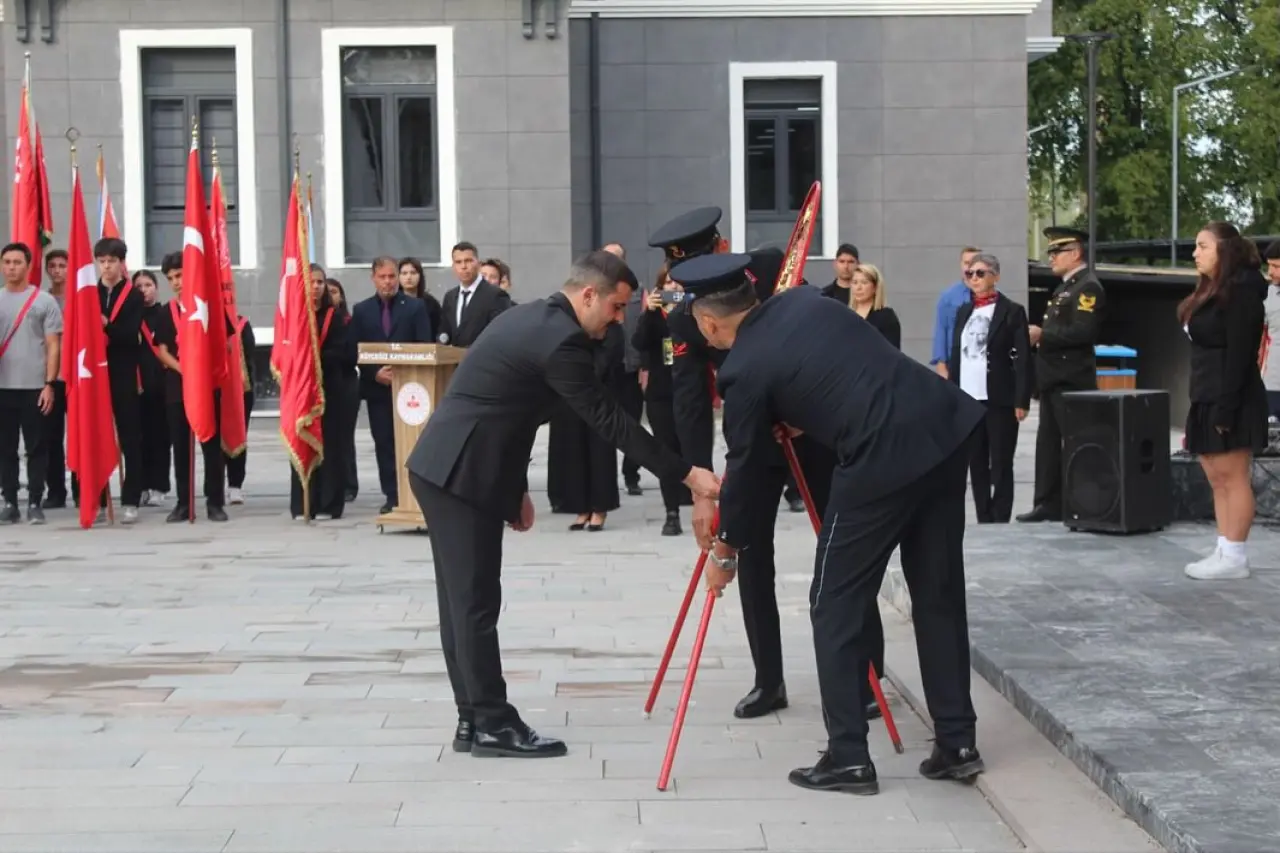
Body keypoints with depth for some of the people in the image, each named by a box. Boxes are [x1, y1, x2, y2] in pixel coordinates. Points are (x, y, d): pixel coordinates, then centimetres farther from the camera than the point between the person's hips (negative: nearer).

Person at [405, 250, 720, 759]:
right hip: (461, 475, -10)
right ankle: (493, 725, 0)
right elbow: (608, 421, -18)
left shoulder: (534, 318, 15)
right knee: (476, 602, -5)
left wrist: (515, 488, 22)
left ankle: (473, 720, 15)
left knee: (464, 600, 11)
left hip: (447, 469, 10)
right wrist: (686, 474, -15)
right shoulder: (560, 339, -17)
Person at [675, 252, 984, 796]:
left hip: (882, 459, -7)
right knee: (939, 593, 16)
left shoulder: (744, 370, -2)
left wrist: (727, 551, 21)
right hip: (947, 425, 8)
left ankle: (848, 757, 9)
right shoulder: (804, 300, 15)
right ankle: (956, 744, 22)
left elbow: (747, 466, 8)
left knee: (836, 605, 7)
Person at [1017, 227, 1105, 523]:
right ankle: (1049, 504, 14)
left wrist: (1042, 335, -18)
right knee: (1048, 443, 10)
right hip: (1053, 378, 10)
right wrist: (1039, 336, 3)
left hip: (1072, 380, -10)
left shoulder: (1088, 287, -12)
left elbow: (1082, 332, -23)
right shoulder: (1065, 287, 19)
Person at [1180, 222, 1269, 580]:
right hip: (1208, 400, 11)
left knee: (1232, 478, -6)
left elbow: (1239, 354, -19)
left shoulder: (1240, 292, -13)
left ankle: (1235, 558, -3)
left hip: (1230, 401, -11)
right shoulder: (1211, 291, 18)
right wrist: (1203, 405, 16)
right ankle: (1225, 552, 15)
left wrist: (1226, 409, -22)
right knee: (1218, 480, 11)